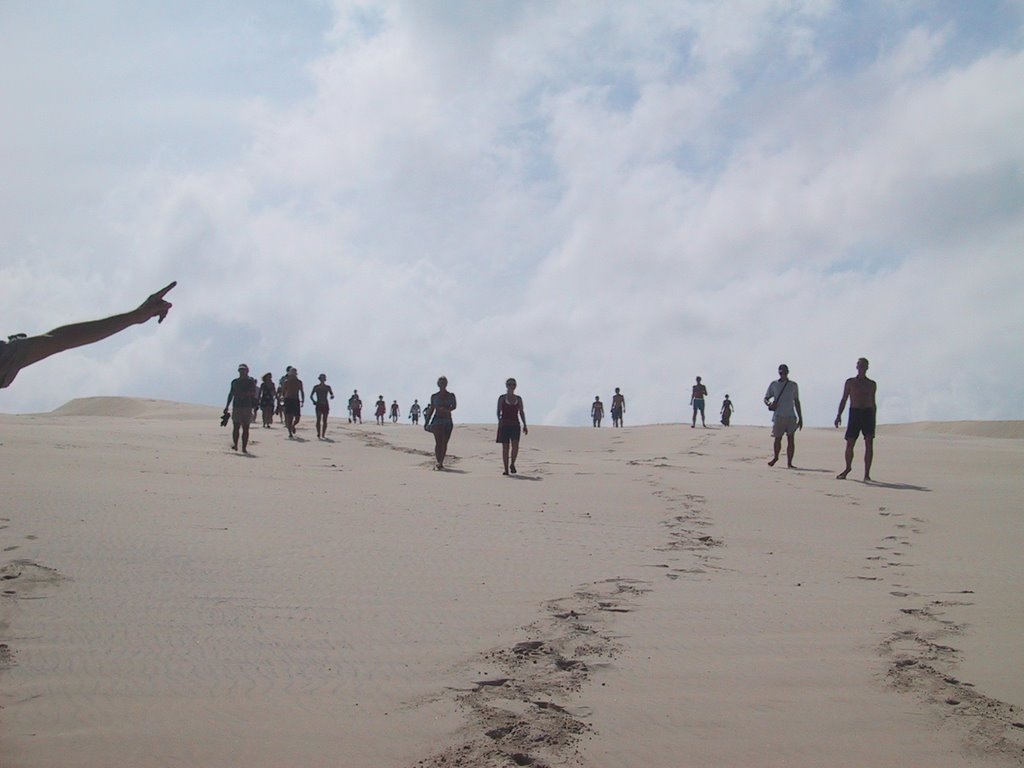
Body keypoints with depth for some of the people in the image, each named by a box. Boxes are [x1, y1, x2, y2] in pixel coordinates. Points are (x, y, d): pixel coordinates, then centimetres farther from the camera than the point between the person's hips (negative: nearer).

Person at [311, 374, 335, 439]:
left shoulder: (327, 387, 7)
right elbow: (311, 396, 9)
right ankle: (318, 433, -19)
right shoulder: (316, 387, 5)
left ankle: (323, 434, 8)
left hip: (325, 405, 2)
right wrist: (314, 401, -8)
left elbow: (332, 395, 7)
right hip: (318, 405, -2)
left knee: (324, 420, 1)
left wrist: (332, 396, -17)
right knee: (318, 419, -15)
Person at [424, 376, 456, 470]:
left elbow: (454, 406, -6)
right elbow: (431, 409, 13)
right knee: (438, 442, -14)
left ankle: (441, 463, 11)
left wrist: (446, 409, -26)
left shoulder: (451, 395, 6)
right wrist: (426, 422, 12)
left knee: (444, 443, 3)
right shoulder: (434, 396, 7)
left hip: (448, 421, 1)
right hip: (437, 421, -1)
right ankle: (439, 462, -21)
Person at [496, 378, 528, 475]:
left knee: (515, 446, -15)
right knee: (505, 447, 0)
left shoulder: (518, 399, 11)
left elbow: (521, 412, 13)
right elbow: (498, 411, -1)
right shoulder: (502, 398, 3)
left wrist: (524, 425, 6)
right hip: (504, 425, -2)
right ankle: (506, 469, 5)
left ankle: (512, 464, 8)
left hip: (515, 425, 2)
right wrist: (499, 420, -17)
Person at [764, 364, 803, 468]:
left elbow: (797, 402, 16)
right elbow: (766, 398, 12)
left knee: (791, 439, -6)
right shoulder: (774, 384, 9)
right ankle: (776, 457, 28)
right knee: (777, 439, 4)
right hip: (778, 416, -1)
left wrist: (800, 418, 13)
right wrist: (769, 404, -13)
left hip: (791, 416, 1)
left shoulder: (793, 385, 12)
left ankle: (789, 463, -4)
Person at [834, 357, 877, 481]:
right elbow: (844, 400, 8)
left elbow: (873, 403, 18)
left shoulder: (872, 384, 13)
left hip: (868, 413, 1)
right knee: (850, 443, 0)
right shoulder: (850, 382, 9)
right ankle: (848, 468, 23)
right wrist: (839, 414, -4)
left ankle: (867, 474, -10)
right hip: (854, 413, 0)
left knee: (869, 443, -10)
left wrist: (874, 419, 13)